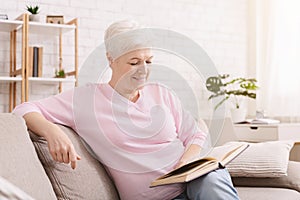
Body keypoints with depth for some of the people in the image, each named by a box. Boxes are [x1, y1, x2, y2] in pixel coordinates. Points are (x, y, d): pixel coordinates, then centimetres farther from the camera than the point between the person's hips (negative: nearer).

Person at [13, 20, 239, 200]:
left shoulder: (161, 93, 12)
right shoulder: (85, 99, 2)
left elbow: (196, 135, 14)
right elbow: (24, 110, 0)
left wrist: (187, 161, -8)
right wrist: (52, 131, -22)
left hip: (195, 179, 3)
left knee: (211, 180, -33)